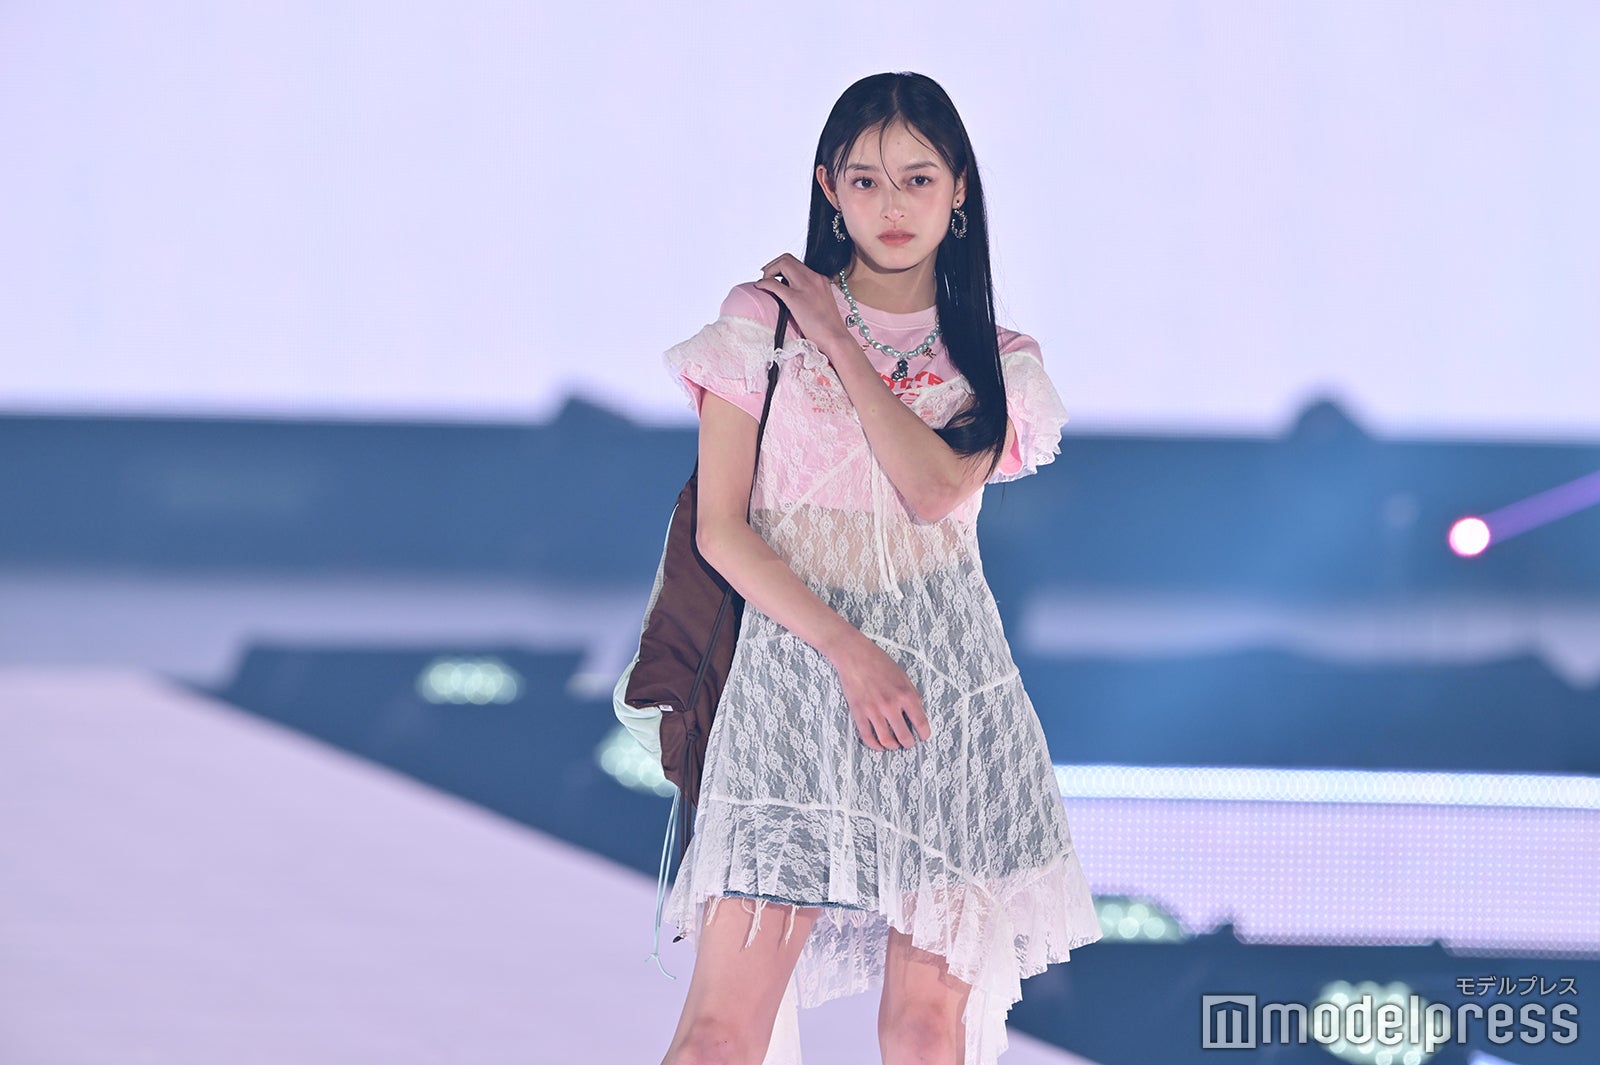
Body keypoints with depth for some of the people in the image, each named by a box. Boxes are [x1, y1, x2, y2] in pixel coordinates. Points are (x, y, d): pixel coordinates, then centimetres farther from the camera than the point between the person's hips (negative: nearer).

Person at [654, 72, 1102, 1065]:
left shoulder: (993, 358, 11)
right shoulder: (761, 321, 6)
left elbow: (935, 487, -9)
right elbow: (721, 528, 0)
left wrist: (839, 343, -2)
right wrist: (848, 651, -10)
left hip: (947, 682, 2)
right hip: (793, 660, -2)